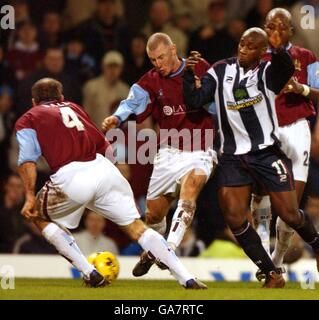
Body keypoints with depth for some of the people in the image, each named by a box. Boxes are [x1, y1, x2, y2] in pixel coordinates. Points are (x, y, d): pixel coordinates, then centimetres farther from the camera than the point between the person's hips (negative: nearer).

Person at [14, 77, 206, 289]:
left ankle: (90, 273, 13)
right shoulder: (73, 107, 30)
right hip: (103, 168, 3)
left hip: (70, 178, -3)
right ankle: (187, 279, -2)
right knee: (136, 226, 9)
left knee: (39, 216, 23)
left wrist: (30, 197, -1)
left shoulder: (26, 120, 19)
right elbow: (104, 145, 25)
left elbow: (28, 160, 0)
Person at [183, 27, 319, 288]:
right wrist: (189, 75, -16)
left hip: (268, 152, -3)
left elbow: (287, 69, -29)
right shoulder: (221, 72, 4)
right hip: (233, 156, 3)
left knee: (290, 214, -2)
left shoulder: (267, 72, -6)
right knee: (235, 218, -7)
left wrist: (278, 51, -49)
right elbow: (195, 101, 1)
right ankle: (272, 274, 6)